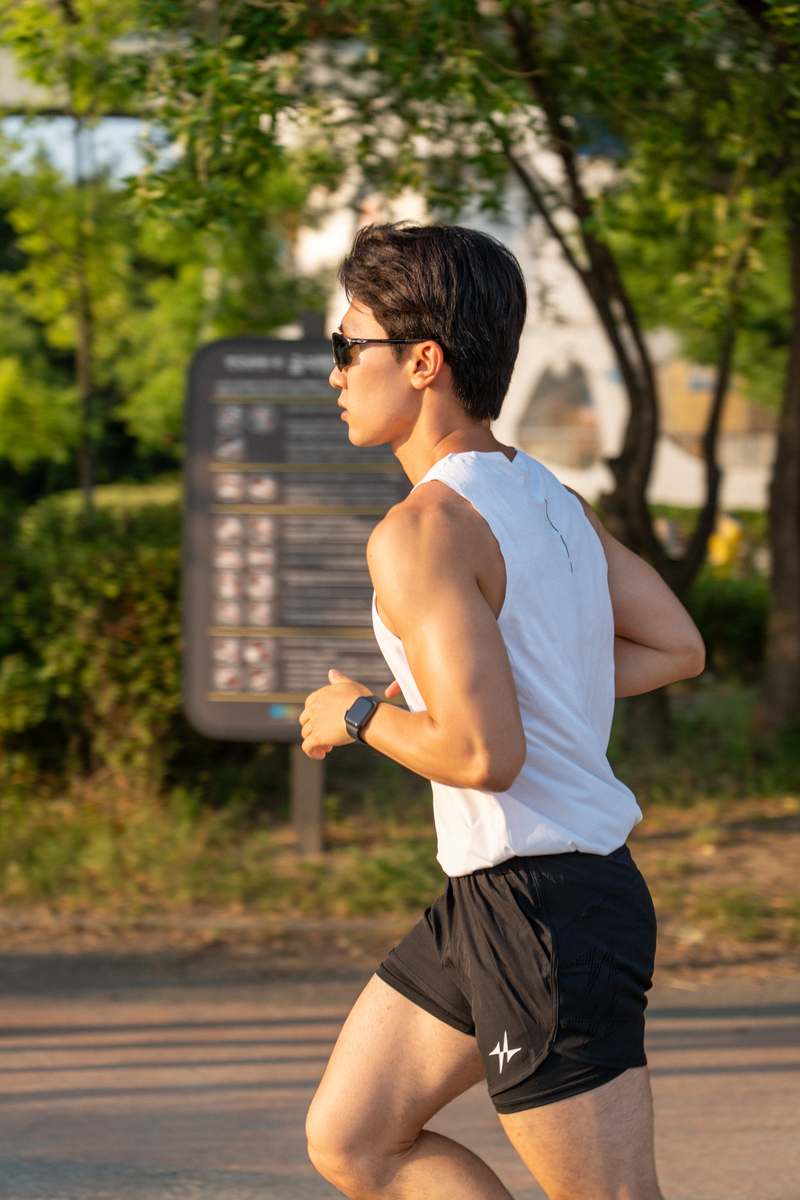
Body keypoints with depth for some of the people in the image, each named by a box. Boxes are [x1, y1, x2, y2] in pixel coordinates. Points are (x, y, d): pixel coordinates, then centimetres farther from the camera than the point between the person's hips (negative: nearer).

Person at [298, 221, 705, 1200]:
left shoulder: (422, 532, -19)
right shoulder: (549, 496, 9)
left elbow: (485, 753, -27)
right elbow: (677, 649, 15)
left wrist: (359, 717, -8)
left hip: (542, 903, -10)